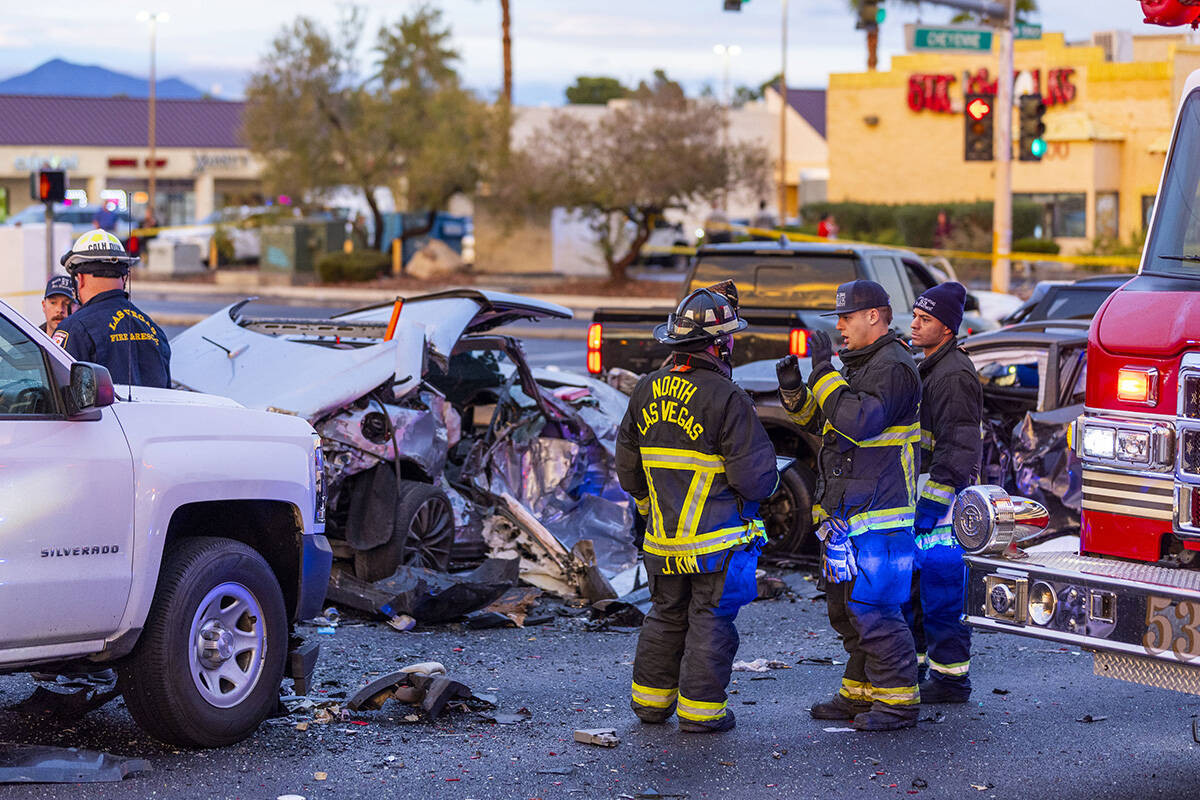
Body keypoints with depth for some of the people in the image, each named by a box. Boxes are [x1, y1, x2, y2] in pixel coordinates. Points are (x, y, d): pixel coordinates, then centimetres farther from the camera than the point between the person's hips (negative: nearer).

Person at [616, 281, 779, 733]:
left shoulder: (647, 391, 3)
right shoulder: (727, 399, -17)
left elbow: (627, 467, 12)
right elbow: (754, 476, -18)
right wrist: (766, 480, 5)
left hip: (663, 538, 6)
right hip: (718, 538, -6)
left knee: (665, 615, 18)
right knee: (710, 620, 4)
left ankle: (650, 700, 25)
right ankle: (700, 710, 8)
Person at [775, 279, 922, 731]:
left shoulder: (893, 367, -13)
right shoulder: (858, 365, 18)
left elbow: (860, 422, -26)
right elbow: (820, 420, 24)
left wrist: (825, 373, -22)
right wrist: (795, 389, 7)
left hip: (877, 513, -10)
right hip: (846, 510, 10)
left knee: (872, 607, -10)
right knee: (846, 605, 15)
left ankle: (899, 701, -5)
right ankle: (861, 692, 23)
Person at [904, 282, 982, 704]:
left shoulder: (954, 375, -15)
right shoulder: (928, 369, 18)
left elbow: (956, 450, -21)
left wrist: (930, 505, -24)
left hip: (944, 497, -10)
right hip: (922, 496, 10)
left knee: (940, 591, -6)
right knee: (907, 587, 14)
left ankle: (950, 680, 0)